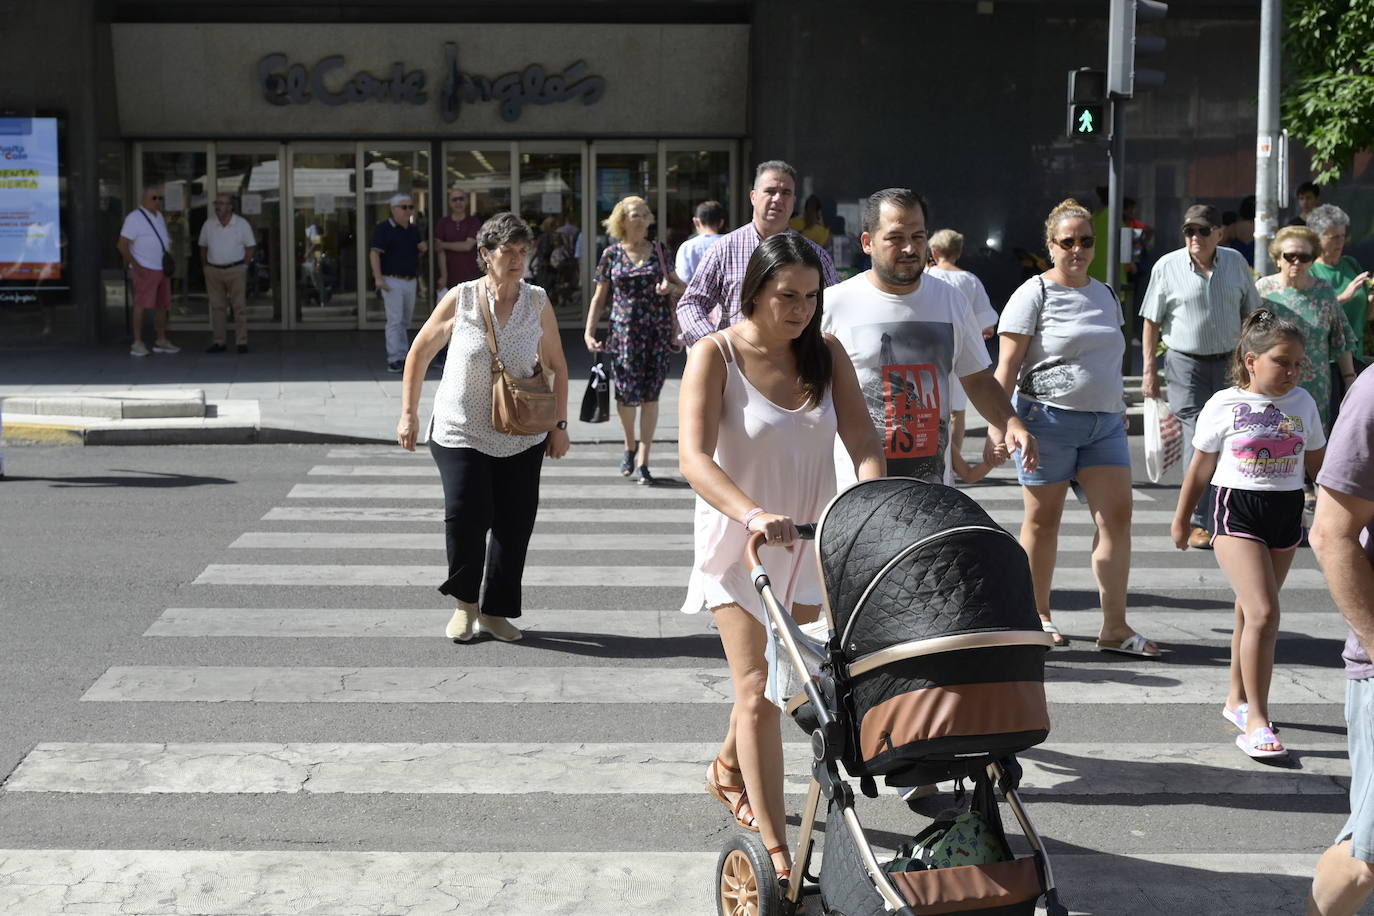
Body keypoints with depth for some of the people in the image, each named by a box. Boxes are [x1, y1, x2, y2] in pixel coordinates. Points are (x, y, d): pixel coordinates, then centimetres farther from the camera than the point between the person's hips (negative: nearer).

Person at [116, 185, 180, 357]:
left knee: (162, 306, 10)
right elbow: (122, 245, -12)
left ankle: (161, 341, 20)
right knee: (141, 305, -9)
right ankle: (137, 344, -7)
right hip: (145, 270, -8)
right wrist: (135, 265, -17)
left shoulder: (159, 216, 15)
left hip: (162, 270, 8)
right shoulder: (134, 218, -9)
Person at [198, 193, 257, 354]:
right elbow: (203, 247, 14)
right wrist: (204, 267, 8)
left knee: (240, 307, -3)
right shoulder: (208, 225, 5)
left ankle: (242, 342, 0)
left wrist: (243, 266, -2)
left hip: (236, 271, -3)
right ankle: (218, 342, 9)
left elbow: (251, 246, 3)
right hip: (213, 271, 3)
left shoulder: (242, 224, -2)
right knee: (216, 307, 4)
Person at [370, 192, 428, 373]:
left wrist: (423, 247, 1)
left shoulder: (413, 229, 14)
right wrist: (378, 277, -24)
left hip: (410, 281, 7)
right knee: (395, 320, -11)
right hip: (392, 281, -7)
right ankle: (395, 359, -12)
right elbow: (374, 253, -14)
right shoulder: (384, 228, -7)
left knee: (405, 320, 13)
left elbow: (423, 248, 27)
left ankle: (403, 354, 21)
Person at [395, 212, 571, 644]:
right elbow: (419, 354, 3)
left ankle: (495, 610, 21)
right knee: (466, 516, -15)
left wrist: (559, 424, 5)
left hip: (521, 438, 2)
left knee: (515, 525, 3)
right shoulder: (460, 300, -7)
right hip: (461, 434, -2)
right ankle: (465, 603, 9)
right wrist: (409, 414, 0)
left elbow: (557, 366, 9)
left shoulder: (538, 303, -2)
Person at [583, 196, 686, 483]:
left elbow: (683, 287, 18)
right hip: (625, 332, -1)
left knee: (650, 395, -1)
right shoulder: (612, 255, 5)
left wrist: (671, 288, -1)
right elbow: (599, 298, 8)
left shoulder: (658, 251, 9)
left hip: (657, 332, 1)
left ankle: (642, 460, 5)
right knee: (628, 392, -6)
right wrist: (589, 331, 0)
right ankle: (630, 445, 24)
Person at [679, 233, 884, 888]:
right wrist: (754, 515, -42)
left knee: (781, 676, 20)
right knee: (758, 691, -8)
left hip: (809, 540, 5)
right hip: (739, 541, -5)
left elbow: (861, 440, -8)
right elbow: (694, 456, -26)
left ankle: (729, 767, 48)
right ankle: (775, 852, -2)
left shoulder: (826, 355, -1)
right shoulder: (716, 356, -15)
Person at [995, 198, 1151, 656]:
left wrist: (1121, 409, 22)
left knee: (1117, 515, -4)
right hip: (1049, 419, -5)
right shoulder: (1033, 295, -4)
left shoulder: (1105, 294, 15)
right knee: (1043, 519, 2)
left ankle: (1115, 628, -2)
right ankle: (1039, 615, 18)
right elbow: (1007, 365, -9)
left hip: (1105, 423, 6)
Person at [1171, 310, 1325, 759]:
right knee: (1264, 612, -16)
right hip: (1237, 509, -5)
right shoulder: (1224, 405, -6)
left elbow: (1317, 461, 17)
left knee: (1252, 611, 15)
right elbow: (1201, 467, 3)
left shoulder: (1303, 403, 6)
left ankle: (1237, 699, 33)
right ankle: (1256, 721, -12)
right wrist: (1182, 518, 10)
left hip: (1286, 512, 5)